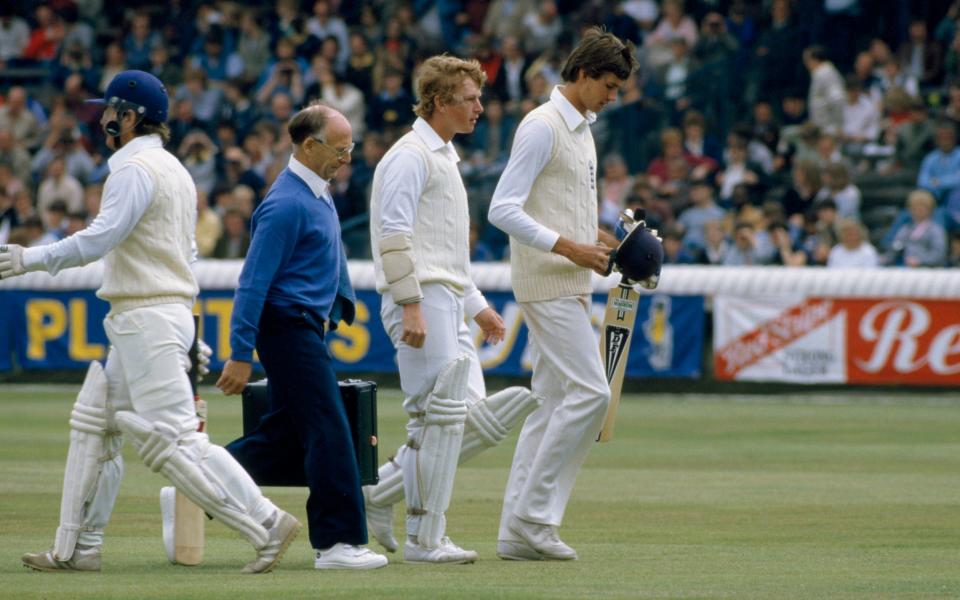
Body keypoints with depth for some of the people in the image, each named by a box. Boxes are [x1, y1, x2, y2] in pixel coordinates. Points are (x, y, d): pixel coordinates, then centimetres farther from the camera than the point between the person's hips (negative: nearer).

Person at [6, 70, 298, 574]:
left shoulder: (135, 169, -13)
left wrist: (31, 259, -19)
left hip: (148, 319, -11)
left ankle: (266, 524, -14)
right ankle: (77, 549, 15)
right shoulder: (173, 170, 18)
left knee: (172, 437, -12)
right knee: (94, 425, 13)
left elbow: (99, 239, -23)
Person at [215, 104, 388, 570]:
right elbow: (254, 281, -20)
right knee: (328, 432, -9)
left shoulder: (318, 192, 12)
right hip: (290, 326, -10)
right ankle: (337, 541, -5)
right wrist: (241, 354, -22)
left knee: (288, 434, 12)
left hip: (308, 327, 10)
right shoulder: (287, 203, -19)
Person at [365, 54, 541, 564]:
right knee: (440, 418, -9)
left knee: (474, 421, 6)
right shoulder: (411, 156, -8)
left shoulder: (444, 158, 23)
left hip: (449, 305, 10)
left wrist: (477, 306, 27)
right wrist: (411, 306, -23)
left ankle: (381, 492, 11)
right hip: (421, 300, -10)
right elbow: (394, 235, -17)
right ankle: (424, 539, -5)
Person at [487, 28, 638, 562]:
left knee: (553, 404, 7)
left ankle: (519, 531, 8)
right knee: (590, 392, -15)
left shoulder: (581, 129, 18)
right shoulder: (543, 127, -12)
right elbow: (503, 210, -18)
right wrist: (568, 247, -22)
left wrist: (598, 238, 9)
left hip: (571, 286, 10)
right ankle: (534, 514, -10)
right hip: (548, 283, -10)